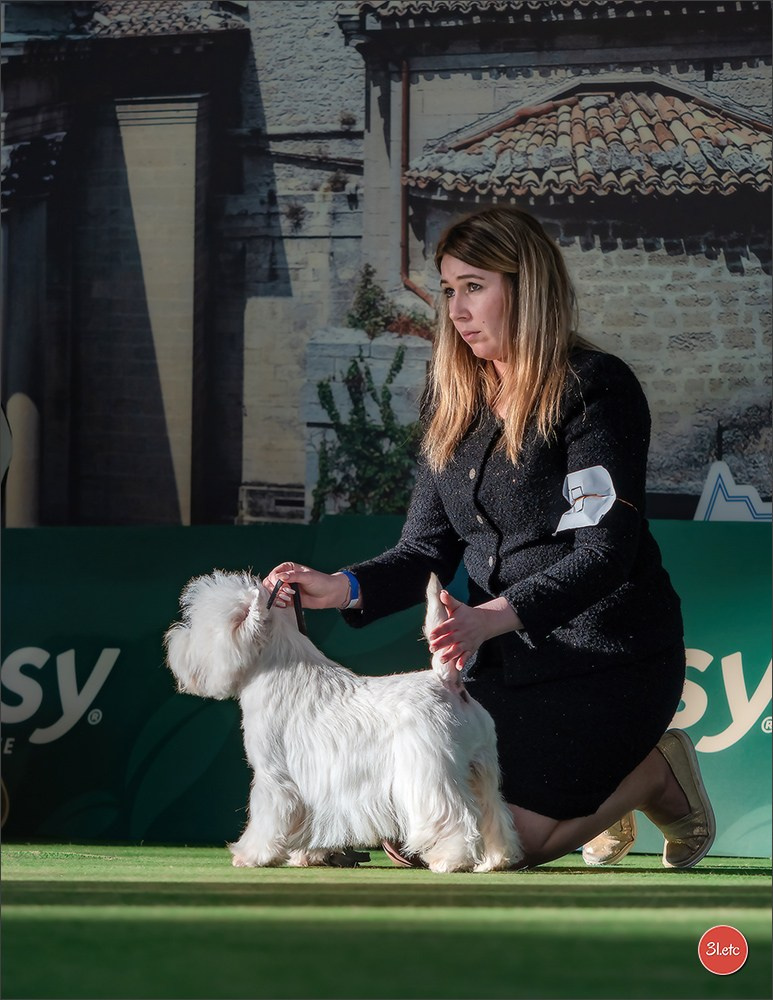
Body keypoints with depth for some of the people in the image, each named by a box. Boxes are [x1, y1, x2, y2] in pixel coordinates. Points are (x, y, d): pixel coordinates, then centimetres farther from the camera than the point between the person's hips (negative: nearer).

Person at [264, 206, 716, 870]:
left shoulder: (595, 388, -14)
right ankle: (595, 791, 21)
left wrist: (490, 617, -35)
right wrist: (340, 588, -13)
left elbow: (604, 552, -21)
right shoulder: (456, 402, 9)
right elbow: (429, 549, 7)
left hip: (605, 659, -7)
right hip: (504, 660, 7)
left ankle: (657, 772, 9)